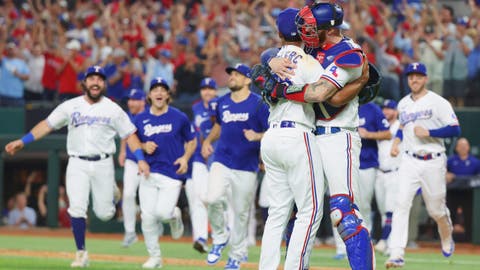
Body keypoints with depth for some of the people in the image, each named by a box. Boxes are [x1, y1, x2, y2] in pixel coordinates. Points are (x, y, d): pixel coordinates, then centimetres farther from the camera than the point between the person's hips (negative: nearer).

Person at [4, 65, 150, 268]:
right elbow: (47, 124, 8)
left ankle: (111, 194, 38)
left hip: (102, 164, 0)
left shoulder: (113, 110, 2)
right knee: (77, 209, -13)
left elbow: (129, 135, 3)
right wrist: (22, 142, 2)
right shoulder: (70, 106, 4)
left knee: (104, 213, 1)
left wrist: (141, 159, -9)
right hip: (77, 164, 0)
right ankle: (81, 253, -1)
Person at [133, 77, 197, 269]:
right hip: (149, 172, 3)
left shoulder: (179, 117, 0)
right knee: (148, 216, -3)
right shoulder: (141, 119, 6)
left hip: (172, 172, -3)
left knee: (163, 212, -17)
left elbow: (191, 141, 10)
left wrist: (185, 157, -7)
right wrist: (144, 147, -6)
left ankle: (174, 216, 21)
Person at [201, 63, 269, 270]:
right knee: (212, 199, -21)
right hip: (221, 162, 3)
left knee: (241, 212, 4)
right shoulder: (222, 103, 9)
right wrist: (208, 140, 10)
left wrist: (257, 136, -26)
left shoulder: (259, 104, -6)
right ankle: (219, 238, 4)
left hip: (246, 167, -3)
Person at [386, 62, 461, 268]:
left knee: (436, 208, 8)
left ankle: (447, 240, 41)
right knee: (401, 203, -15)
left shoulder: (438, 102, -6)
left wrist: (429, 132, -21)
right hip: (409, 161, 3)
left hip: (433, 162, -3)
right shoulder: (403, 104, 11)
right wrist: (396, 141, 10)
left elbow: (455, 129, -12)